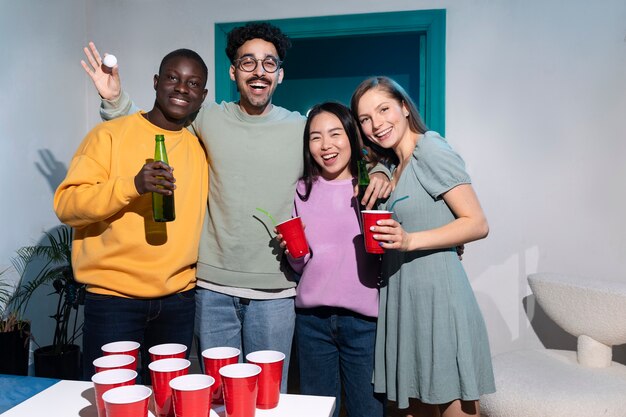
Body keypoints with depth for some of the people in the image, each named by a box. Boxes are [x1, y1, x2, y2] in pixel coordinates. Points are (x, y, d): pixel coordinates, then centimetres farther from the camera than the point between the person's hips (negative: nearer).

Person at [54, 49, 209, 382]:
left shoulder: (201, 148, 8)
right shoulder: (109, 134, -4)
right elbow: (66, 204, -11)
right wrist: (132, 185, -25)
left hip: (178, 300, 4)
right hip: (113, 297, -3)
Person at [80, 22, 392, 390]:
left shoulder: (302, 129, 0)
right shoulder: (208, 119, 1)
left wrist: (378, 170, -7)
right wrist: (116, 100, -5)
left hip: (275, 291, 0)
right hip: (213, 287, 1)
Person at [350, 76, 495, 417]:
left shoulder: (432, 150, -9)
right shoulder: (394, 166, 16)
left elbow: (478, 224, -14)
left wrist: (409, 240, -24)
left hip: (437, 293, -8)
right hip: (402, 298, 8)